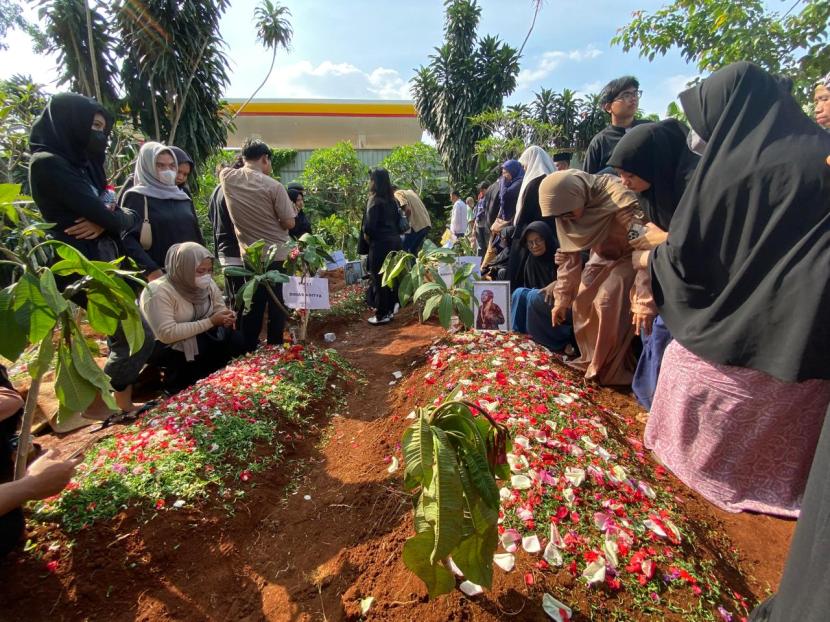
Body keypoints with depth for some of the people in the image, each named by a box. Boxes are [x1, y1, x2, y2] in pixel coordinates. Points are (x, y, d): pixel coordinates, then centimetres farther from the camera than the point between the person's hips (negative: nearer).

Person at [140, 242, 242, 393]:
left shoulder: (207, 284, -3)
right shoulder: (159, 292, -24)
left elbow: (219, 308, 9)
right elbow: (167, 334, -31)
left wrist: (226, 316, -17)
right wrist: (210, 322, -32)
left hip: (204, 339, 6)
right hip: (170, 350, -5)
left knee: (237, 342, -19)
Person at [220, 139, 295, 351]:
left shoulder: (227, 178, -1)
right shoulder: (273, 186, -14)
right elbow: (289, 223, -10)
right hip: (277, 255, -4)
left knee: (252, 305, 13)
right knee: (277, 306, 7)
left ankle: (248, 351, 20)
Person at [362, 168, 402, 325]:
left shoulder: (375, 200, -11)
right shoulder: (392, 199, 11)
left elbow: (370, 225, -17)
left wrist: (366, 235, 0)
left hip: (380, 243, -8)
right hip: (394, 241, 8)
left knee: (379, 279, 0)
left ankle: (382, 315, 6)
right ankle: (389, 310, 24)